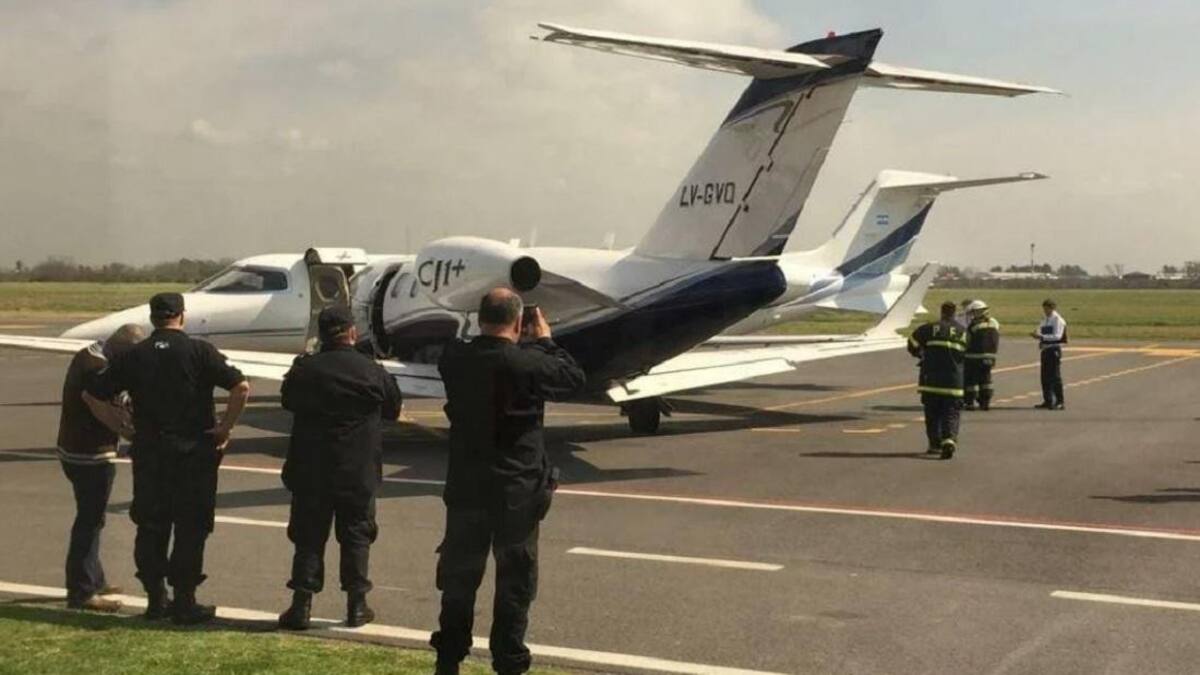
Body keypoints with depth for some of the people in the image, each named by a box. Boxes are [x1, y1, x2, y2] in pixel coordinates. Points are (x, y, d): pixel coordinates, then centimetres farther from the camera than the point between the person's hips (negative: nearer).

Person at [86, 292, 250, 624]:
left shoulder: (133, 356, 3)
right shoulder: (199, 351, -6)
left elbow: (91, 394, 6)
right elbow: (241, 388, -16)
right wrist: (225, 427, -7)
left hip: (148, 452, 3)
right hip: (194, 451, -3)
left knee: (151, 526, 13)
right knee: (191, 528, 5)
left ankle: (155, 599, 18)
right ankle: (184, 602, 6)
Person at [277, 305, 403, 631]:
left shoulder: (304, 370, -6)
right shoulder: (372, 372, -7)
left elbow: (288, 401, 11)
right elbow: (393, 409, 7)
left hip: (310, 470, 1)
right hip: (359, 470, -1)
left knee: (308, 536, 7)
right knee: (356, 536, 9)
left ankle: (301, 605, 4)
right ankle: (356, 605, 11)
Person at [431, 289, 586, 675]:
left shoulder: (454, 360, -6)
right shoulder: (527, 364, -19)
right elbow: (573, 379, -4)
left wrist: (528, 345, 13)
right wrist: (545, 341, 6)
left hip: (466, 488, 4)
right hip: (517, 491, -4)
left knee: (459, 575, 16)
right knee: (515, 580, 9)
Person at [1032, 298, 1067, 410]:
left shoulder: (1058, 320, -9)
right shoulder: (1045, 320, 16)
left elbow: (1057, 336, -18)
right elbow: (1040, 332, 22)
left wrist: (1041, 336, -24)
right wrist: (1037, 335, -1)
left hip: (1054, 350, -8)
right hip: (1045, 349, 8)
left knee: (1055, 376, -7)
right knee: (1045, 376, 10)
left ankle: (1060, 402, -3)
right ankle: (1048, 401, 17)